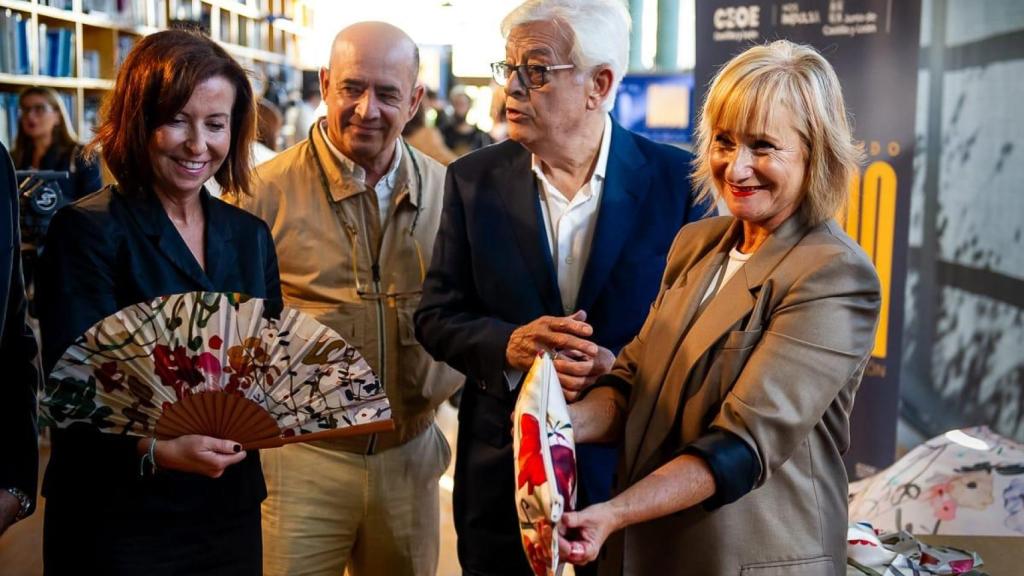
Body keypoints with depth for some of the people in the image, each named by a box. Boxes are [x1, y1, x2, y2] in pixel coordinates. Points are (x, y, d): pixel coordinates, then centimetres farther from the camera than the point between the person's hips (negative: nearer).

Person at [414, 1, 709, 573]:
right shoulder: (474, 180, -1)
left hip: (634, 461, -1)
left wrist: (626, 367, -21)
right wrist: (507, 344, -19)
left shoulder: (677, 179, -7)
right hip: (502, 466, 2)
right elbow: (436, 316, 1)